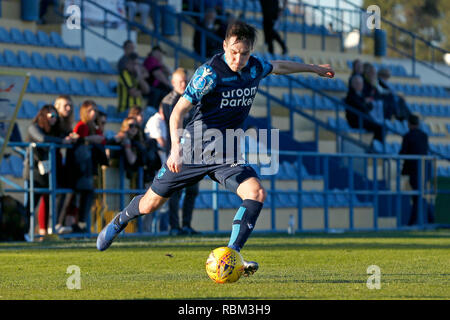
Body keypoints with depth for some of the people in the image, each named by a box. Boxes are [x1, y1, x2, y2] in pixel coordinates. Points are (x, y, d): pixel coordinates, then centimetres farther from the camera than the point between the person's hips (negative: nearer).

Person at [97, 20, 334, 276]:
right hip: (194, 149, -4)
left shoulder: (255, 68, -1)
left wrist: (313, 68, 36)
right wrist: (176, 148, -35)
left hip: (226, 156, 4)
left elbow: (278, 66, 24)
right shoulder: (210, 73, -19)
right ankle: (118, 223, 39)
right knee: (150, 204, 7)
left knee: (257, 193, -22)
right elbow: (179, 111, -21)